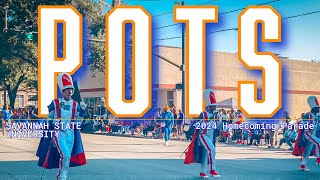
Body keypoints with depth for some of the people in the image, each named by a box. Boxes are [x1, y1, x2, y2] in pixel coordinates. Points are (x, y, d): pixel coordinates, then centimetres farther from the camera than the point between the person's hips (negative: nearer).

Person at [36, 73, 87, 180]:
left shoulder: (75, 105, 7)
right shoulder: (55, 103, -1)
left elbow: (78, 122, 5)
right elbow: (49, 120, 5)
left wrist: (82, 110, -6)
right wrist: (48, 136, 2)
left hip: (70, 134, 4)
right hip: (58, 133, -4)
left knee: (68, 158, 6)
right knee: (65, 155, -22)